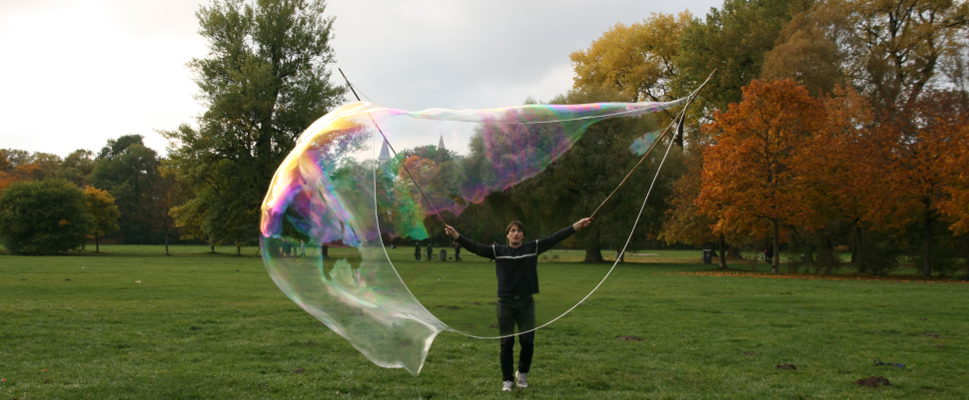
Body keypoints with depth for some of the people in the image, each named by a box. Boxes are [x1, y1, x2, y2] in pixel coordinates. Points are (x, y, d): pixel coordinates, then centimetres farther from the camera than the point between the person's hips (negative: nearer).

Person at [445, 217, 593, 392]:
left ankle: (522, 373, 26)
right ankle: (507, 379, 19)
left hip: (526, 302, 0)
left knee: (527, 341, 0)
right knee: (506, 343, 4)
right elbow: (476, 247, -8)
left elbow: (555, 238, -3)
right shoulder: (498, 251, 1)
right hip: (506, 303, 0)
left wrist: (576, 226, -10)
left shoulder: (533, 248, 2)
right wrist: (457, 236, -22)